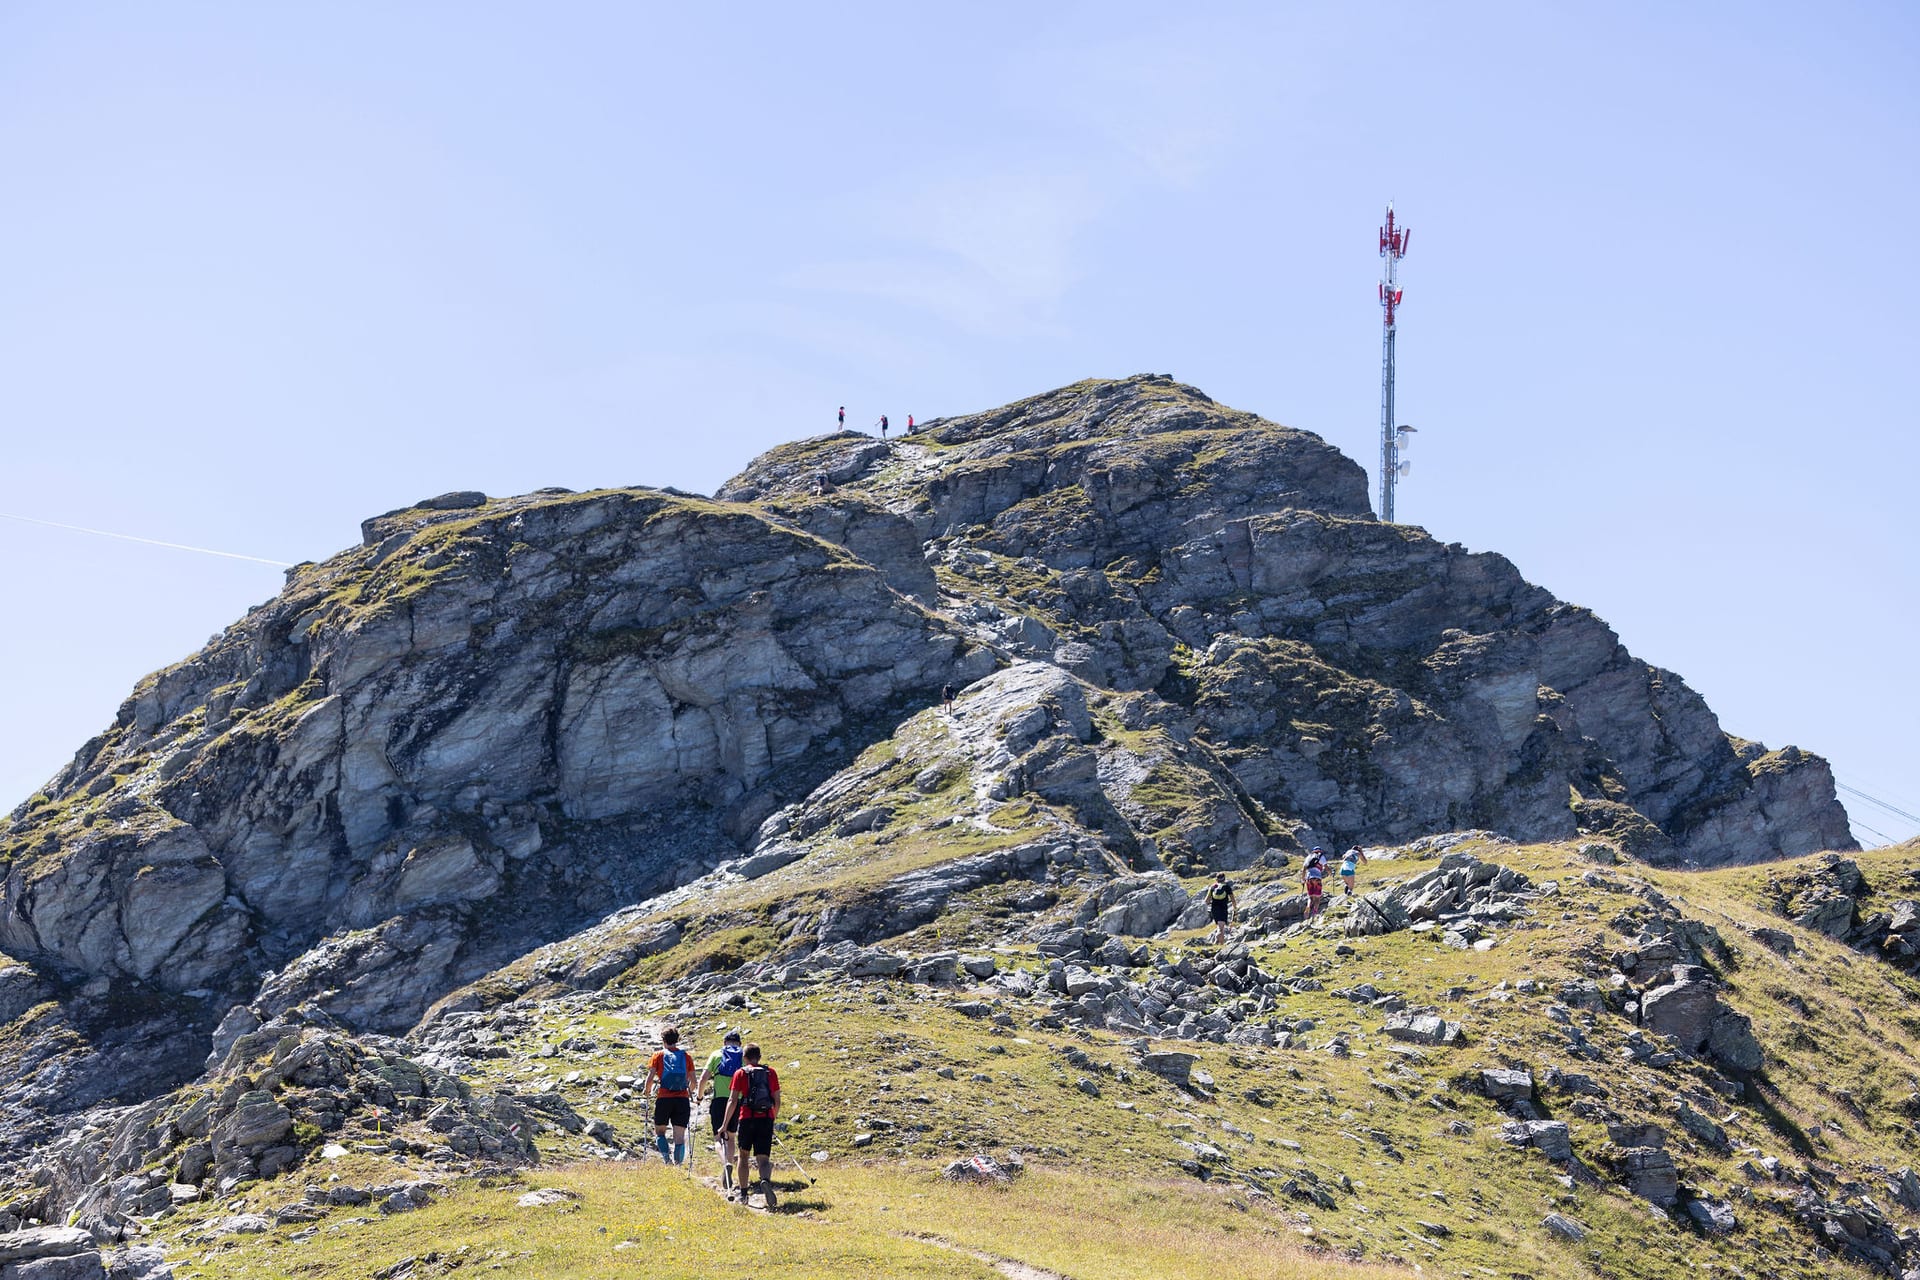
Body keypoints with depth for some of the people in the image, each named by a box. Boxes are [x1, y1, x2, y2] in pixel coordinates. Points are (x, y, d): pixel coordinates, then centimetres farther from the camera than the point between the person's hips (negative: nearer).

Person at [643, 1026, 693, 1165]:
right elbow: (693, 1080, 9)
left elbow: (650, 1077, -4)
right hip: (682, 1099, 2)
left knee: (659, 1131, 13)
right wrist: (689, 1092, 29)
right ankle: (678, 1163, -3)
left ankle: (666, 1157, -9)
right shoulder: (685, 1056, 11)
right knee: (679, 1136, 4)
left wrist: (647, 1090, 15)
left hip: (664, 1098, -2)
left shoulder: (658, 1056, 4)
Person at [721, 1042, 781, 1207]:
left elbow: (733, 1101, -2)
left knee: (743, 1155, 16)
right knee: (763, 1158, 0)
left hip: (747, 1119, -1)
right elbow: (777, 1100, 12)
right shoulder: (771, 1072, 11)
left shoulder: (740, 1073, 3)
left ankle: (742, 1192, 16)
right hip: (766, 1119, 1)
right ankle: (766, 1180, -31)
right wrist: (774, 1118, 28)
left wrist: (725, 1125, 0)